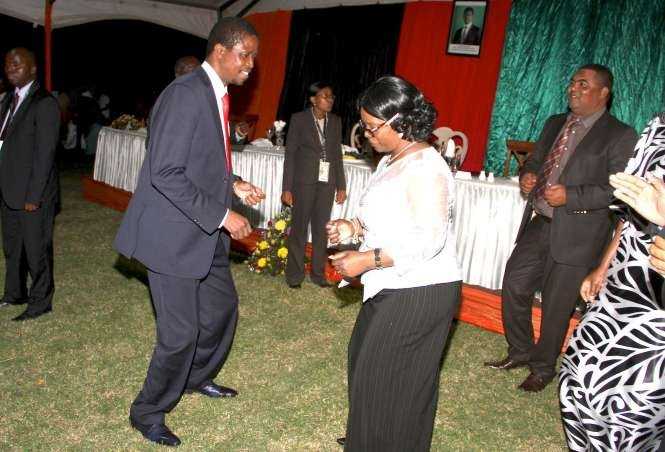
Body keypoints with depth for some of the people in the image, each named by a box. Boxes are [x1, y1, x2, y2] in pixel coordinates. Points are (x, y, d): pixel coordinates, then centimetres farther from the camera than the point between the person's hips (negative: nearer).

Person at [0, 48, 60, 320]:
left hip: (33, 191, -8)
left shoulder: (44, 103, -15)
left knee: (36, 248, 5)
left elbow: (45, 153, -17)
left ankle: (41, 302, 20)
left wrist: (34, 195, -18)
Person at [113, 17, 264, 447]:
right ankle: (148, 412, 25)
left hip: (206, 232, 10)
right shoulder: (185, 93, -20)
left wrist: (232, 184, 5)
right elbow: (165, 173, -25)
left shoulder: (218, 95, 10)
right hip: (175, 233, -9)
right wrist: (221, 214, -23)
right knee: (180, 332, 0)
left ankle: (197, 378, 45)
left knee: (223, 307, 20)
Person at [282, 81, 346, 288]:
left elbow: (337, 154, 10)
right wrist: (287, 188, -8)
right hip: (304, 181, -3)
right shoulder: (299, 119, -4)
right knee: (299, 227, 3)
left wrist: (341, 186, 7)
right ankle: (294, 274, 15)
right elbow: (290, 154, -4)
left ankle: (318, 273, 20)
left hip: (327, 182, 3)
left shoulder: (335, 121, 7)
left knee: (321, 229, 8)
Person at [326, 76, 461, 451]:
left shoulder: (425, 167, -21)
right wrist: (355, 227, 3)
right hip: (394, 287, 10)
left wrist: (368, 259, -24)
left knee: (387, 377, 3)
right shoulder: (393, 160, 9)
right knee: (366, 358, 21)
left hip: (420, 293, -10)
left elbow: (430, 240, -25)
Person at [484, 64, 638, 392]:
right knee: (513, 287, 10)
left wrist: (570, 195, -23)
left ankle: (543, 367, 28)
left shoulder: (621, 137, -8)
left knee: (556, 306, 6)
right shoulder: (554, 124, 12)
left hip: (576, 234, -6)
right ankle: (520, 351, 32)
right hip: (539, 224, 6)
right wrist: (527, 175, 0)